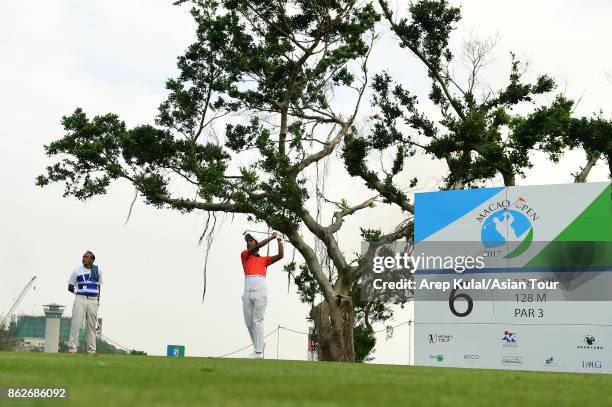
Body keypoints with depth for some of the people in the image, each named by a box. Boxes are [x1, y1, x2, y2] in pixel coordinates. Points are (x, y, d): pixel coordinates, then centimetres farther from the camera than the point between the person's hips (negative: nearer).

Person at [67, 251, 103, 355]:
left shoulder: (97, 271, 11)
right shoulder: (77, 271, 6)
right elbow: (70, 287, 11)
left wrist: (98, 300, 10)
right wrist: (79, 293, 3)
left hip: (93, 300, 2)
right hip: (80, 299, -2)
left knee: (91, 326, 4)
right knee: (76, 324, -9)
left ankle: (92, 350, 7)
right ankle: (72, 349, -9)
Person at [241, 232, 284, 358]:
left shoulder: (264, 260, 20)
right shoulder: (244, 256, 18)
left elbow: (280, 255, 15)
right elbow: (258, 246, 5)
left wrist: (279, 241, 17)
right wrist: (271, 237, 9)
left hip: (260, 292, -2)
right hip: (247, 292, 2)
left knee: (258, 321, -8)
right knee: (249, 323, 1)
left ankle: (259, 352, -11)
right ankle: (257, 349, 10)